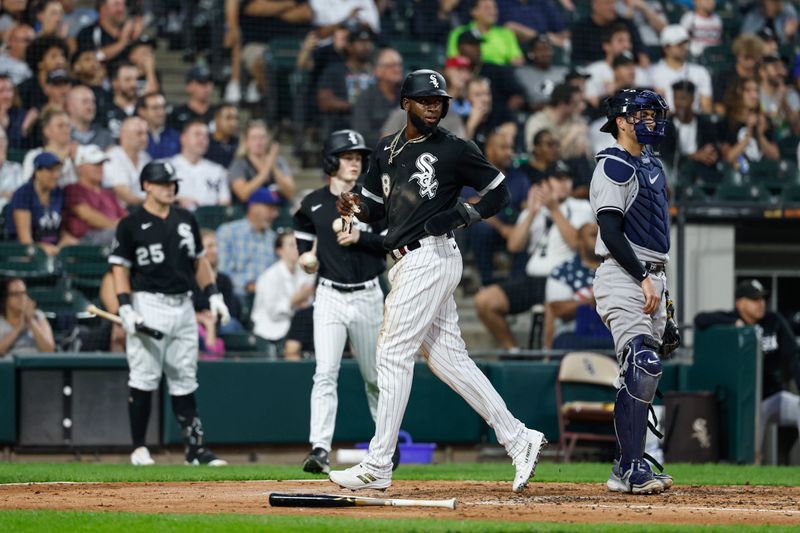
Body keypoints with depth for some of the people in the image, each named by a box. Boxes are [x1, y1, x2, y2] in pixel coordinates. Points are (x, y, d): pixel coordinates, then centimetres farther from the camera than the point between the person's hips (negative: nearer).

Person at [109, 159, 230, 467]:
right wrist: (125, 309, -14)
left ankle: (195, 447, 5)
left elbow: (199, 261, 21)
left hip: (183, 306, 5)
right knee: (144, 380, -6)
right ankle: (139, 449, 0)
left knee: (184, 381, 6)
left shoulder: (186, 220, 14)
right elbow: (120, 269, -3)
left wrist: (213, 295, 11)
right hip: (148, 306, -5)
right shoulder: (131, 225, -2)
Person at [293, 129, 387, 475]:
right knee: (325, 373, -14)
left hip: (367, 296, 0)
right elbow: (303, 233, 20)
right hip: (330, 297, 0)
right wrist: (306, 255, 1)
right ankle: (319, 449, -22)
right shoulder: (313, 204, 2)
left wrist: (360, 238, -18)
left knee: (375, 377, 12)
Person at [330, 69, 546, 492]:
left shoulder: (455, 151, -3)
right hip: (408, 263, 8)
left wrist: (460, 215, -12)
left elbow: (499, 192, 3)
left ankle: (377, 467, -6)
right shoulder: (386, 150, 16)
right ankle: (518, 439, 11)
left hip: (431, 256, -8)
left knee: (393, 354, -8)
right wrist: (356, 206, -2)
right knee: (448, 359, 8)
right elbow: (377, 206, 20)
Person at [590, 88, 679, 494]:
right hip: (623, 278, -9)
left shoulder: (652, 167, 20)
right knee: (642, 365, -20)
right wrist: (644, 278, -20)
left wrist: (663, 302, 21)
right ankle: (630, 470, -21)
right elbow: (610, 232, -16)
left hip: (650, 278, 9)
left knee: (641, 375, 7)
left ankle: (627, 469, 10)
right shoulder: (613, 166, -8)